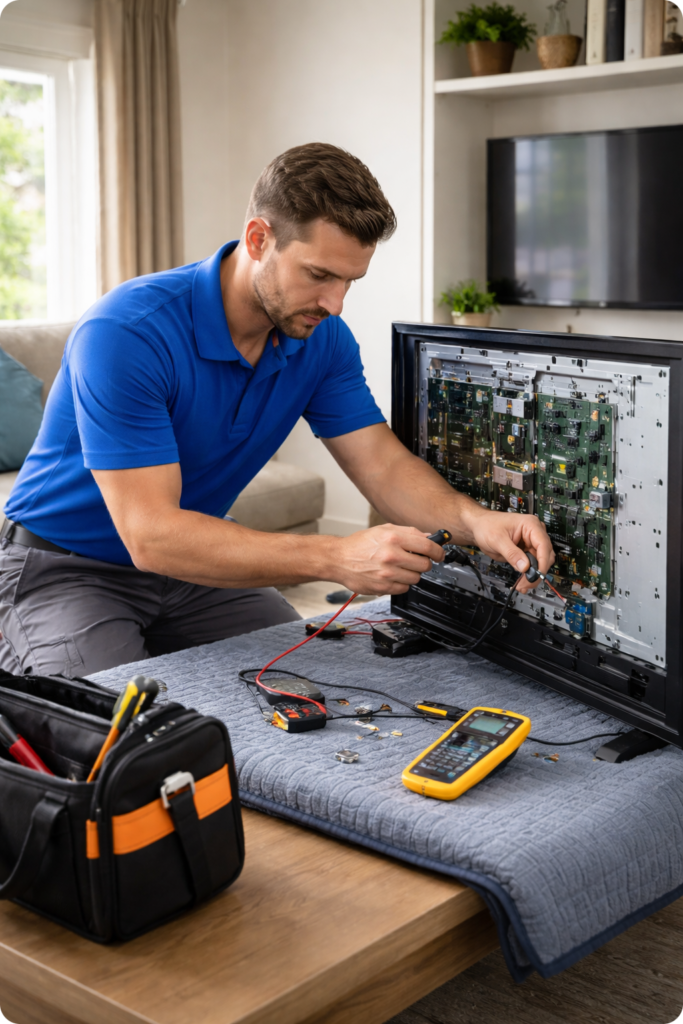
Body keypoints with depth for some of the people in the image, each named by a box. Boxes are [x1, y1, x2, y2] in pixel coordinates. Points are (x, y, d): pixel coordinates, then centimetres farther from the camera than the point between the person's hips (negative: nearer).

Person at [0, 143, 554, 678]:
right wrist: (336, 559, -44)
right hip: (70, 570, -6)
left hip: (195, 565, 6)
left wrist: (474, 520, -32)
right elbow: (151, 536, -35)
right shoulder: (126, 334, -30)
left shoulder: (321, 337, -8)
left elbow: (385, 466, -9)